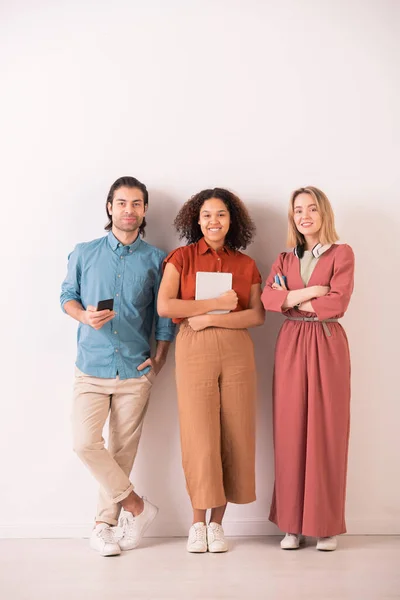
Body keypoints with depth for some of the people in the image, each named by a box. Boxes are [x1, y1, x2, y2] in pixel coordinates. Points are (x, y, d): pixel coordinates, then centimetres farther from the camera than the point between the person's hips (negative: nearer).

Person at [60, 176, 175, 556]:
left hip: (135, 371, 0)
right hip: (91, 368, 0)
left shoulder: (155, 260, 4)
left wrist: (159, 358, -1)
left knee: (123, 451, 5)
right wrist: (84, 316, -11)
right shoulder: (84, 253, 5)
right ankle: (135, 505, 9)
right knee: (85, 443, -10)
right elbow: (67, 296, 10)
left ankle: (104, 524, 21)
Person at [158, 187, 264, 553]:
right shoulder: (182, 257, 4)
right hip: (194, 349, -2)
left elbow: (258, 315, 1)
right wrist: (218, 303, -9)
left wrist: (210, 319, -10)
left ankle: (217, 523, 17)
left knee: (234, 436, 3)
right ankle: (198, 523, 14)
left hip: (237, 351, 2)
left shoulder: (246, 265, 10)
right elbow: (164, 306, -9)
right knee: (200, 437, -2)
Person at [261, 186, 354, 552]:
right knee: (291, 431, 2)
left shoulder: (341, 253, 3)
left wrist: (292, 300, -3)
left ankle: (326, 523, 11)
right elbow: (268, 299, -3)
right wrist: (311, 291, -12)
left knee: (326, 430, 0)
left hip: (327, 344, -3)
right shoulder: (285, 259, 14)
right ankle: (293, 523, 10)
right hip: (291, 345, 3)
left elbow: (338, 303, -11)